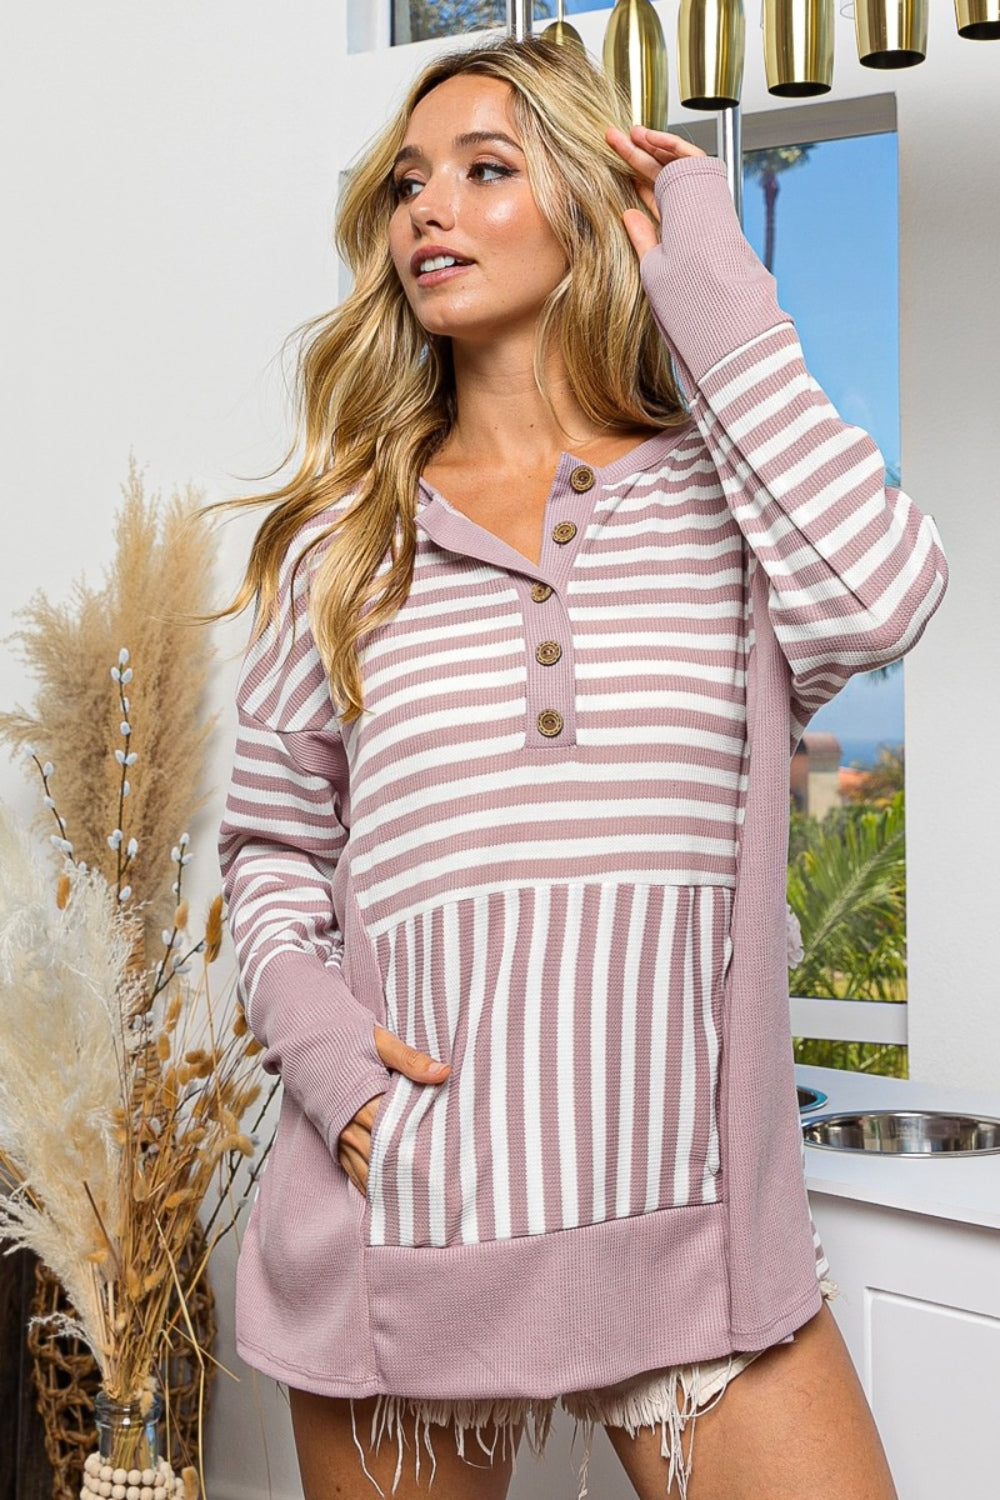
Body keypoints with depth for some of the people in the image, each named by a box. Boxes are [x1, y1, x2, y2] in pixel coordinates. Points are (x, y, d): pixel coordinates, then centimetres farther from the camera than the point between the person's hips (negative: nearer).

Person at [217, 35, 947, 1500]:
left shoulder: (720, 495, 7)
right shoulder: (343, 540, 9)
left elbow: (874, 593, -16)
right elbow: (273, 848, 12)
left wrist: (703, 275, -7)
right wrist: (312, 1029, -9)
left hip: (688, 1218, 0)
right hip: (407, 1207, 1)